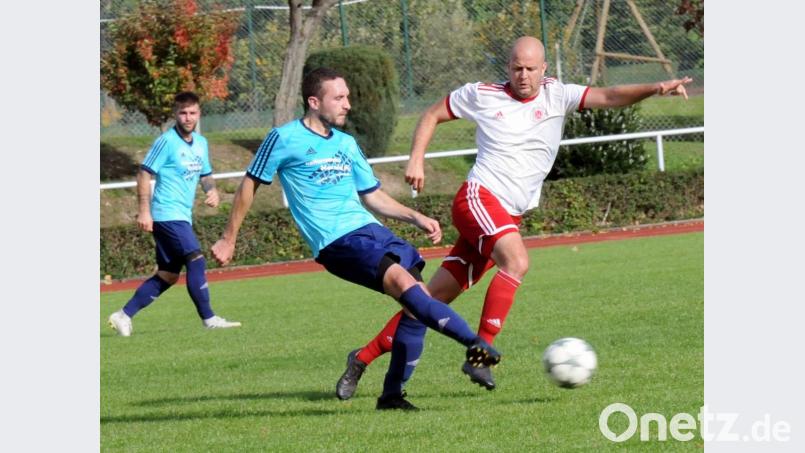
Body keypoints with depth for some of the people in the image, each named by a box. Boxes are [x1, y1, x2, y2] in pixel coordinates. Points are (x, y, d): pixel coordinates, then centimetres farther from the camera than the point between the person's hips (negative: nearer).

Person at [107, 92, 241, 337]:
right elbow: (144, 173, -10)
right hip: (167, 214, -8)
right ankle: (209, 319, -10)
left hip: (182, 217, 9)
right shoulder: (167, 141, -11)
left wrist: (212, 190, 1)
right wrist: (144, 211, -16)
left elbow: (205, 174, 24)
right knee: (196, 260, -15)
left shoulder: (201, 143, 11)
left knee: (168, 275, 9)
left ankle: (124, 315, 14)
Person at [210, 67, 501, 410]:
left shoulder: (346, 144, 19)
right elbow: (250, 184, 9)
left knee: (418, 302, -5)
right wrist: (228, 239, 13)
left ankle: (392, 394, 4)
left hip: (371, 230, 8)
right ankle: (474, 342, -33)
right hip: (336, 241, -8)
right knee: (403, 282, -27)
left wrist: (416, 218, 13)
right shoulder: (285, 139, 0)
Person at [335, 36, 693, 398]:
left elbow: (608, 97, -7)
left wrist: (654, 89, -23)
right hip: (478, 198, -4)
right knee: (516, 260, -31)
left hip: (510, 217, 4)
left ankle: (364, 358, 15)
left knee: (437, 296, 5)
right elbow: (432, 115, 16)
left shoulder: (556, 96, 5)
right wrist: (417, 159, 3)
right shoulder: (482, 95, 2)